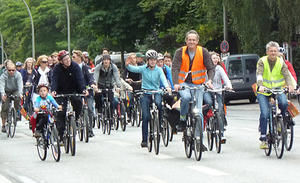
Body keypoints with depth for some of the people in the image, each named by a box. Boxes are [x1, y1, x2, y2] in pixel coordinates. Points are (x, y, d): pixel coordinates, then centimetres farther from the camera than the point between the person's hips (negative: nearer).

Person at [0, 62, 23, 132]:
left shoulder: (18, 75, -19)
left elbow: (20, 84, -30)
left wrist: (20, 93, -47)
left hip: (15, 91, 0)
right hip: (6, 92, 0)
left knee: (17, 98, -33)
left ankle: (17, 113, -13)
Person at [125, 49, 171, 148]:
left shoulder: (159, 70, 0)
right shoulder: (143, 69, 0)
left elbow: (163, 79, -16)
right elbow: (133, 69, -14)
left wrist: (167, 86, -36)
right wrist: (127, 65, -36)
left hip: (156, 92, 0)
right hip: (145, 93, 0)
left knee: (158, 103, -34)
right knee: (145, 116, -6)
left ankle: (159, 124, -10)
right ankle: (144, 140, 1)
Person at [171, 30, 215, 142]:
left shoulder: (203, 52, -4)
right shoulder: (180, 52, -6)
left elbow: (211, 68, -4)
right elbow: (175, 68, -12)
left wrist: (209, 80, -23)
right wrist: (175, 83, -28)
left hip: (198, 84, 1)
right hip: (183, 83, -1)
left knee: (198, 111, -6)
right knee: (186, 97, -34)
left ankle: (198, 137, 1)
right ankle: (182, 120, -11)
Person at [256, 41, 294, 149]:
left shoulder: (281, 62, -2)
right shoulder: (262, 61, -6)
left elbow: (286, 75, -15)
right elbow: (259, 74, -21)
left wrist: (289, 85, -36)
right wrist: (260, 85, -41)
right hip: (263, 91, -1)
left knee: (284, 103, -29)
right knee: (264, 113, -15)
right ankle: (263, 138, -8)